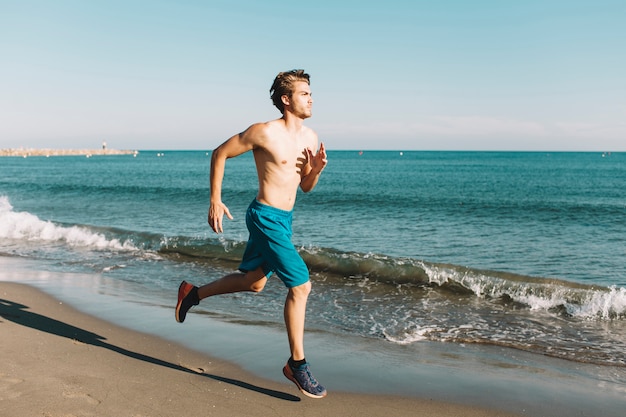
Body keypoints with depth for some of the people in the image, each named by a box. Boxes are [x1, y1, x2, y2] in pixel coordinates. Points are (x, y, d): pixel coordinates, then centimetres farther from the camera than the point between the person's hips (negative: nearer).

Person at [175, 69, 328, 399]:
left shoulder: (310, 137, 7)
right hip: (266, 218, -9)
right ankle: (297, 364, 4)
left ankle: (192, 294, 40)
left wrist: (316, 169, -7)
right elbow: (220, 154, -5)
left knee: (253, 282, 21)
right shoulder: (264, 132, -15)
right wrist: (215, 201, -8)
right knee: (300, 286, -10)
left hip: (284, 218, 9)